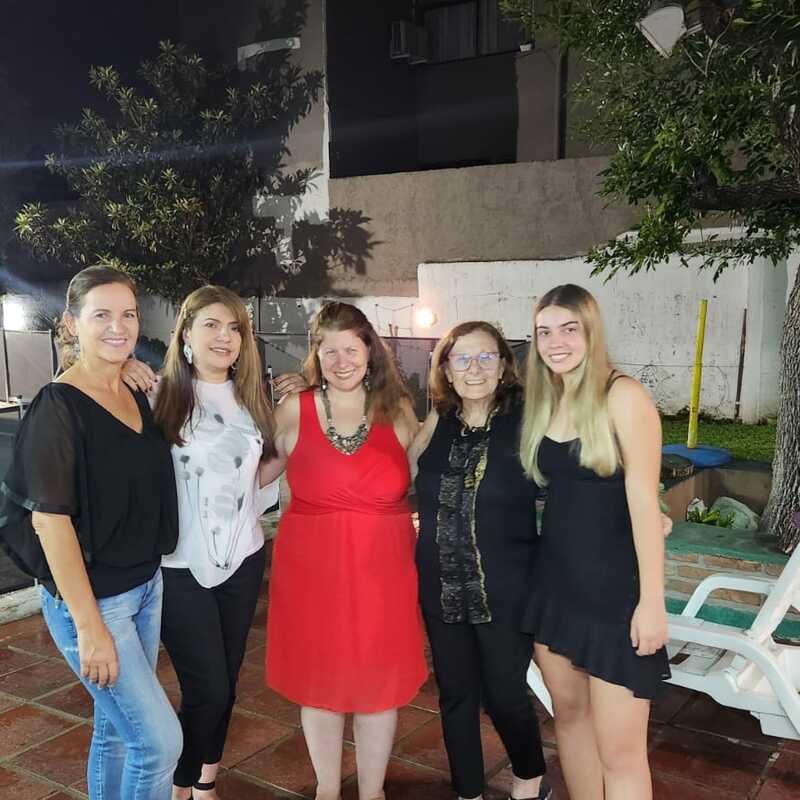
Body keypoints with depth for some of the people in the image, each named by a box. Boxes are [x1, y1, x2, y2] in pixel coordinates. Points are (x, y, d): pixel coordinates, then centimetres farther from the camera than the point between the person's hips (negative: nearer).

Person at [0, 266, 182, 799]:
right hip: (90, 597, -7)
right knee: (160, 739, -2)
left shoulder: (138, 398, 6)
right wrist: (89, 626, -19)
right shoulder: (59, 407, -16)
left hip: (146, 585, 7)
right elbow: (49, 518, -19)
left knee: (117, 727, 17)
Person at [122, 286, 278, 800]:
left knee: (226, 682, 16)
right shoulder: (160, 395, -11)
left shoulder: (250, 398, 7)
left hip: (242, 560, 5)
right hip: (180, 565, -5)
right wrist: (120, 374, -25)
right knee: (207, 689, -2)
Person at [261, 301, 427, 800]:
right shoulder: (295, 410, -1)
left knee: (379, 684, 11)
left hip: (382, 570, 1)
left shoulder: (397, 410, 2)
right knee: (319, 683, 13)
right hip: (312, 569, 0)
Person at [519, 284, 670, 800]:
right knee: (568, 710, 18)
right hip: (556, 583, 7)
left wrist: (652, 600, -18)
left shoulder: (622, 396, -13)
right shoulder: (543, 403, 8)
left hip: (614, 588, -6)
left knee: (620, 750, 0)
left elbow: (643, 500, -16)